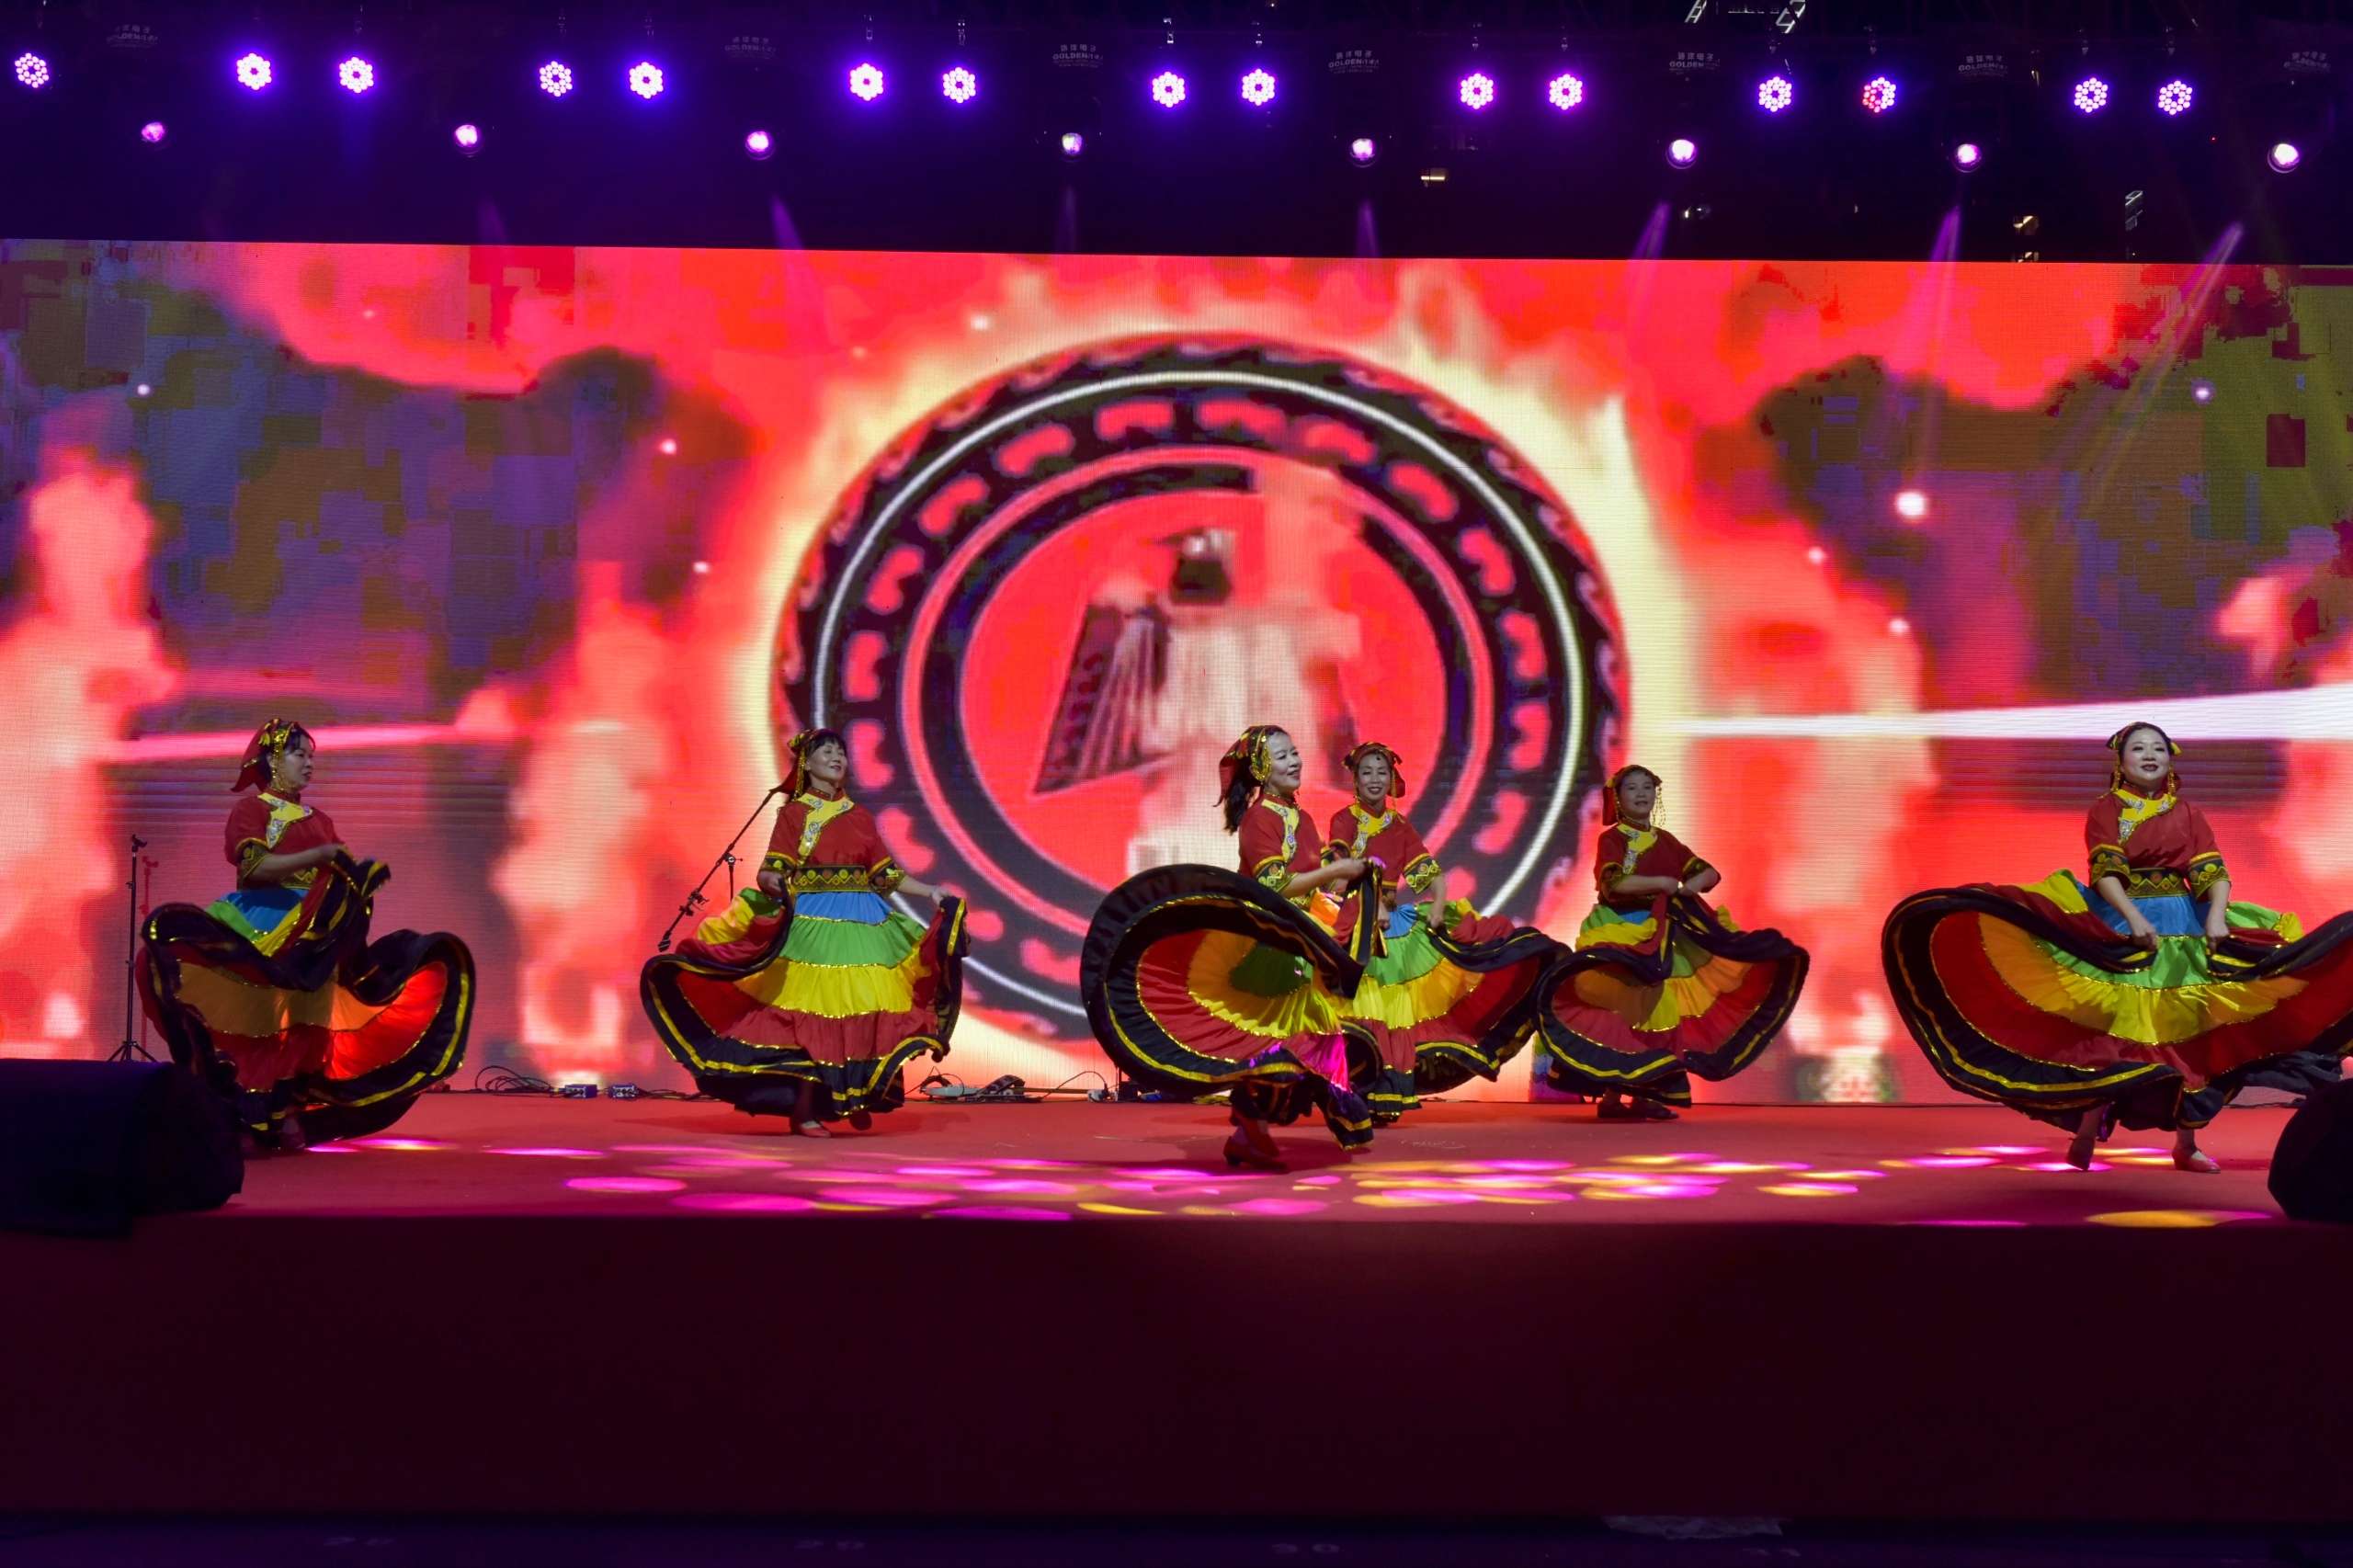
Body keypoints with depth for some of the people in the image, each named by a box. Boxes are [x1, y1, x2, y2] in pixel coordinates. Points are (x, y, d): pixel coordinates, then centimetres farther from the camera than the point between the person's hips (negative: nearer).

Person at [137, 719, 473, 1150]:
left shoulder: (319, 820, 17)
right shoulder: (251, 809, 0)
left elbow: (341, 876, 14)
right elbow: (255, 867, -15)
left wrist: (364, 877, -9)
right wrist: (322, 855, -21)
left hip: (313, 935, 6)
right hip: (260, 928, -6)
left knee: (304, 1026, 2)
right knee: (260, 1025, -11)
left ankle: (286, 1115, 5)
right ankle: (251, 1118, -10)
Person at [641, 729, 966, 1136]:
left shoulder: (860, 816, 14)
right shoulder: (793, 812, 4)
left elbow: (886, 872, 14)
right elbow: (773, 868, -5)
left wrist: (929, 892, 3)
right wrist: (771, 881, -28)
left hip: (864, 923, 4)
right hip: (811, 921, -4)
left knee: (863, 1011, 0)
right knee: (810, 1014, -6)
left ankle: (857, 1098, 12)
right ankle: (804, 1110, -1)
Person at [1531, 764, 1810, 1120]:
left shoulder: (1665, 841, 14)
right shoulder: (1612, 839, -3)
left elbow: (1710, 874, 12)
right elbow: (1613, 883, -21)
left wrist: (1689, 886, -10)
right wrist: (1662, 883, -18)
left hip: (1661, 937, 6)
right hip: (1620, 934, -6)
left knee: (1657, 1014, 3)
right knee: (1619, 1015, -10)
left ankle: (1644, 1096, 7)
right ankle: (1610, 1096, -8)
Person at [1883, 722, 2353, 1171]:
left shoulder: (2188, 813, 9)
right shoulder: (2105, 809, 2)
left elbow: (2213, 873, -2)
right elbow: (2106, 872, -11)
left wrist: (2217, 914, -23)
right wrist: (2134, 919, -27)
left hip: (2184, 927, 3)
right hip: (2119, 924, -3)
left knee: (2188, 1029, -1)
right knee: (2110, 1028, -6)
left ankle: (2187, 1142, 6)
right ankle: (2086, 1132, 1)